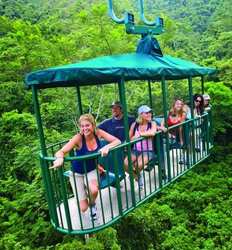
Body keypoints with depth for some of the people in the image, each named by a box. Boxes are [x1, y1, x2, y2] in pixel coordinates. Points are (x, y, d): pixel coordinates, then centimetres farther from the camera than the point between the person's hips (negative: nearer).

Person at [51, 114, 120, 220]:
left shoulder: (98, 133, -17)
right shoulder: (78, 137, -26)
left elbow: (117, 141, -18)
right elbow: (60, 152, -31)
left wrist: (107, 147, -37)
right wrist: (60, 158, -55)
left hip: (92, 170, 2)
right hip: (78, 173, -1)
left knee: (94, 190, -31)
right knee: (83, 208, -2)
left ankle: (92, 204, 8)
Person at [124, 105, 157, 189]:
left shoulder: (152, 123, -2)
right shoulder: (134, 124, 3)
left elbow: (152, 133, -25)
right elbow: (129, 138, 8)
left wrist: (139, 134, -18)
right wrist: (133, 138, -13)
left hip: (148, 151, -2)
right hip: (135, 150, 2)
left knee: (139, 165, -30)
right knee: (126, 164, -23)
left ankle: (136, 174, 12)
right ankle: (137, 176, 11)